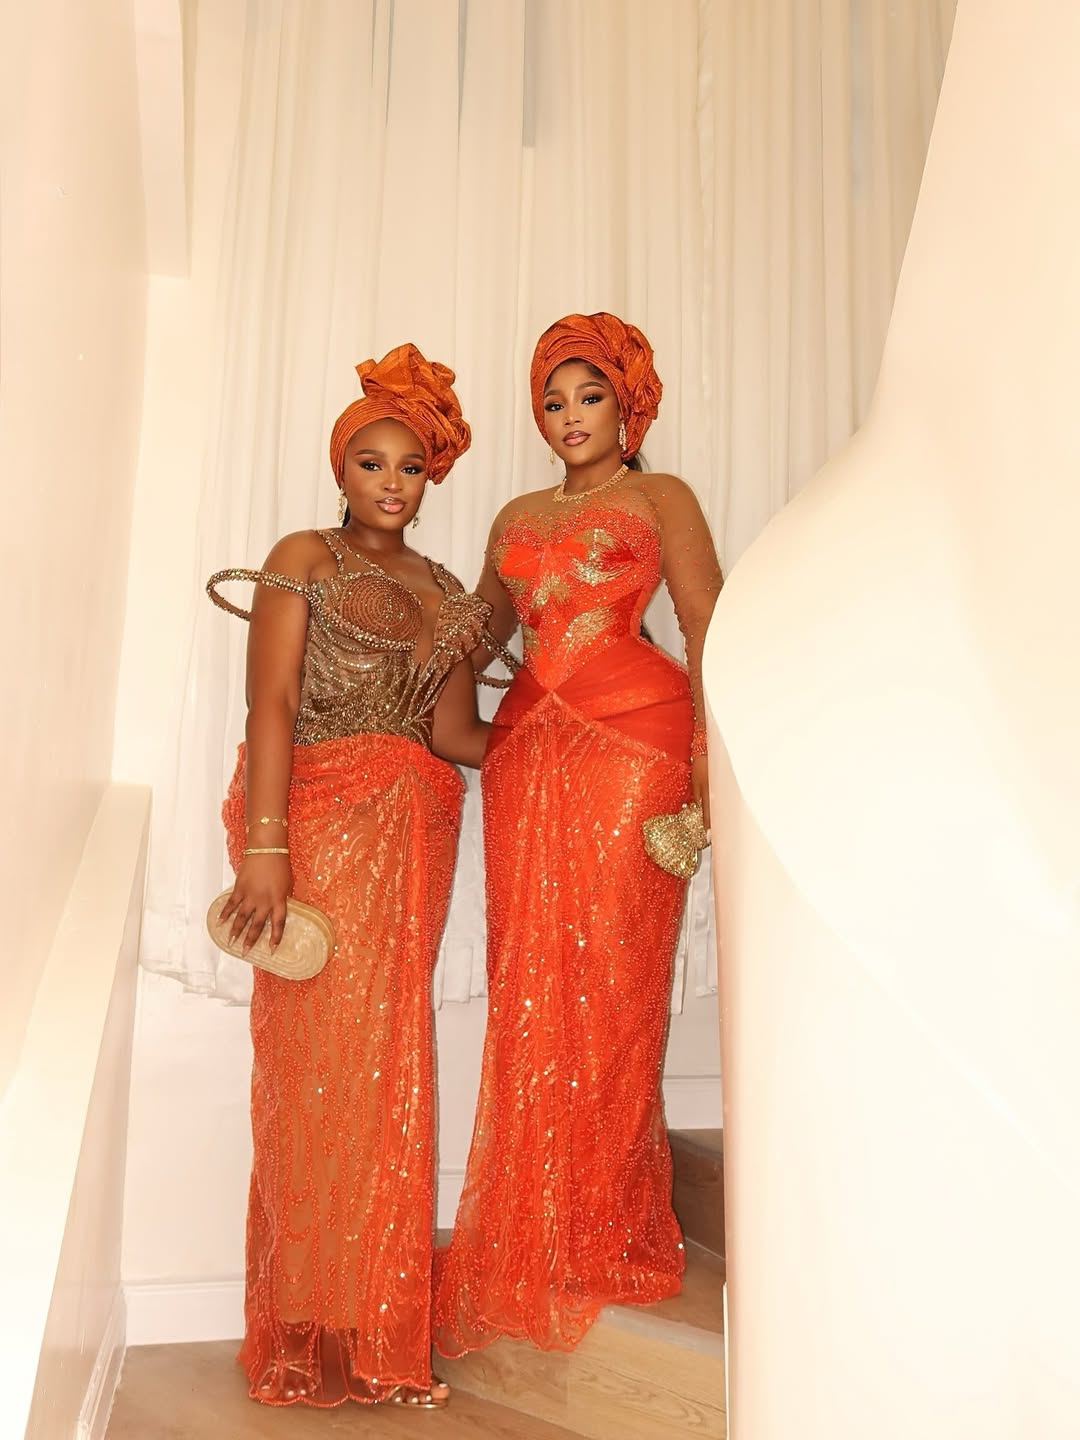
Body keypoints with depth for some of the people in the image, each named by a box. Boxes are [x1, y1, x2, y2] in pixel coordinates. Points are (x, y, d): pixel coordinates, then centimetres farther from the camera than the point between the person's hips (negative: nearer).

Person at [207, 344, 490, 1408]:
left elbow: (453, 733, 8)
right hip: (318, 818, -3)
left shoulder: (445, 592, 16)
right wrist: (264, 845, -17)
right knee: (318, 1055, -3)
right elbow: (271, 704, -8)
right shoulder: (302, 560, 4)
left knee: (388, 1058, 4)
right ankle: (310, 1332, 12)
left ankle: (377, 1323, 18)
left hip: (412, 831, 4)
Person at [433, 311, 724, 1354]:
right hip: (528, 747, 4)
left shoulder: (658, 497, 10)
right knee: (529, 984, 2)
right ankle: (530, 1242, 14)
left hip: (634, 735, -4)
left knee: (611, 979, -4)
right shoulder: (515, 519, 24)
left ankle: (601, 1240, 10)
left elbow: (708, 629, 0)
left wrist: (707, 753, -12)